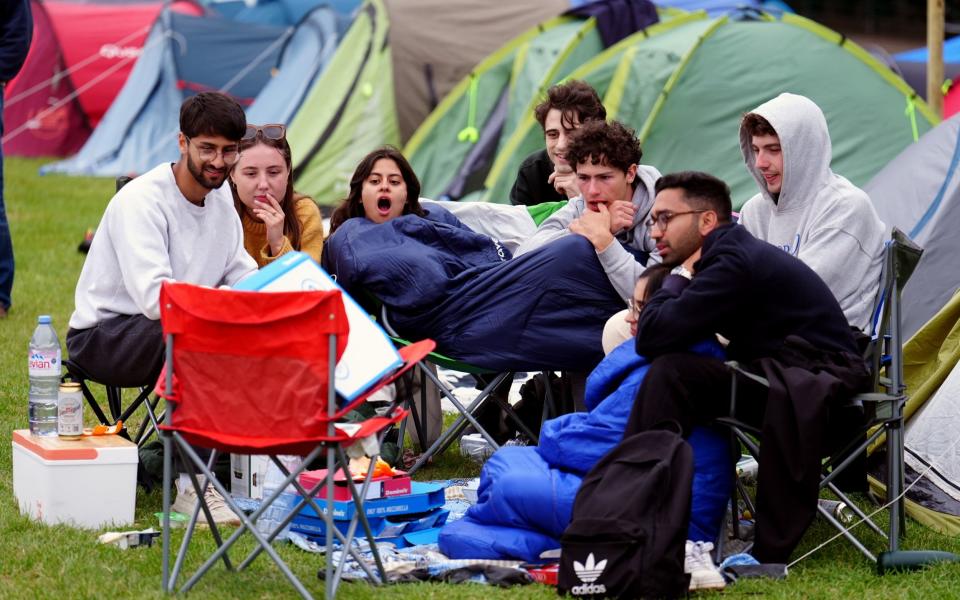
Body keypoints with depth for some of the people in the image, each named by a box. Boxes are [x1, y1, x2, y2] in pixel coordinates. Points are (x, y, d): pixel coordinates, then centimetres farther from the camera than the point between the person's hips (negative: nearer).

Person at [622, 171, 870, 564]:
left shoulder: (736, 263, -18)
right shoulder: (732, 254, 10)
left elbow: (651, 338, -23)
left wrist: (680, 274, -8)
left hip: (824, 380, -9)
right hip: (765, 383, 9)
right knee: (669, 372, -8)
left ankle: (770, 552, -34)